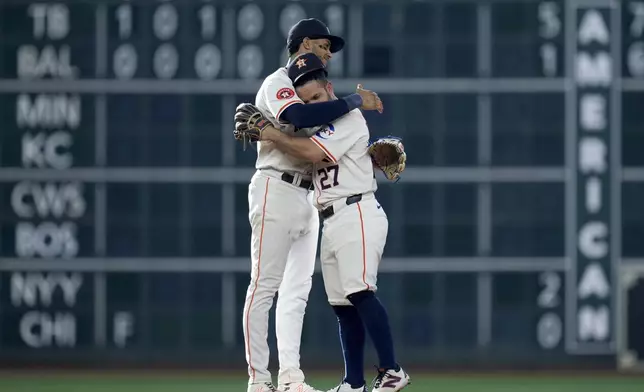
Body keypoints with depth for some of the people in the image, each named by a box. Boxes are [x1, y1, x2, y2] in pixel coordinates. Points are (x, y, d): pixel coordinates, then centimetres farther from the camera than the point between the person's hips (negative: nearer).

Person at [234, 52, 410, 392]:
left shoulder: (348, 117, -8)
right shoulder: (319, 126, 20)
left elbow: (311, 153, -19)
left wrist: (267, 133, -13)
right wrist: (255, 125, 4)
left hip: (357, 215, -9)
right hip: (331, 223, 9)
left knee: (360, 293, -21)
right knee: (342, 306, 7)